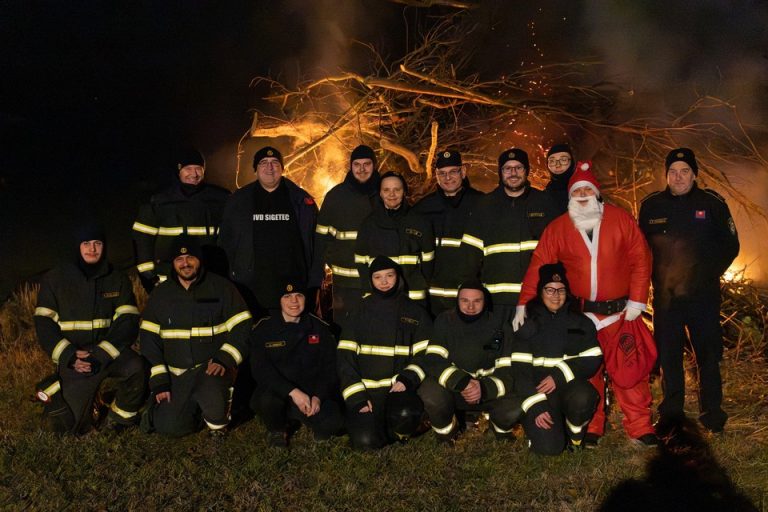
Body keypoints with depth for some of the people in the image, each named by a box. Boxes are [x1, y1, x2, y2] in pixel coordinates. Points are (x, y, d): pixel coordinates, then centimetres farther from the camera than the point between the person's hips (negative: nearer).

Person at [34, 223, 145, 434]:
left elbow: (128, 322, -4)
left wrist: (101, 355, -18)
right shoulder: (55, 279, 2)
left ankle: (121, 417, -5)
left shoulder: (118, 280, 4)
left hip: (110, 352, 1)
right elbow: (44, 324, -1)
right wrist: (69, 357, -16)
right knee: (69, 428, -9)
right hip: (71, 358, -1)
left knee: (135, 366, -33)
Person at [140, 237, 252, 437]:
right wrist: (159, 382, -3)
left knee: (211, 389, -37)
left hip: (211, 368, -3)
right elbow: (149, 339, 6)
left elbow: (241, 329, -4)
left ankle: (217, 422, -3)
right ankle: (197, 410, 19)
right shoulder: (160, 294, 8)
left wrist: (223, 360, -20)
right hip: (175, 374, 3)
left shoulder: (222, 288, -1)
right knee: (169, 426, -13)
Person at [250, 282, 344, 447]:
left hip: (311, 392, 1)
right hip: (276, 391, -1)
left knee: (333, 423, -26)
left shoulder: (319, 328, 2)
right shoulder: (264, 328, -4)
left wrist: (318, 397, -16)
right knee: (268, 400, -36)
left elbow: (329, 367, 2)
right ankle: (277, 430, 1)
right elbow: (260, 369, -13)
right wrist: (292, 392, -25)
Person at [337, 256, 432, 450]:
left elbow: (425, 355, 6)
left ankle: (397, 431, 2)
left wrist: (407, 380, -13)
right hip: (365, 389, 0)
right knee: (365, 441, -23)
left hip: (399, 387, 0)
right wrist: (357, 397, -7)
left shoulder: (415, 312, 9)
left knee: (406, 415, -33)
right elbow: (345, 356, 4)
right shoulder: (361, 311, 9)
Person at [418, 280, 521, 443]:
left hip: (490, 390, 1)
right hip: (452, 387, -1)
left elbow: (509, 370, -12)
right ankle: (446, 429, 1)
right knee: (429, 392, -33)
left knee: (514, 407, -28)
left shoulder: (498, 325, -9)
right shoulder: (445, 320, -10)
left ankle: (502, 428, 11)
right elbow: (433, 360, -19)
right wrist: (461, 382, -35)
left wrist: (485, 388, -32)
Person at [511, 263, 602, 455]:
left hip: (572, 384, 1)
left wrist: (560, 376, -15)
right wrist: (536, 407, -15)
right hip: (540, 390, -1)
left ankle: (575, 435, -3)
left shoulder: (581, 323, 9)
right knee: (548, 447, -22)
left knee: (582, 399, -36)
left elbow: (593, 360, -1)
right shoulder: (529, 326, 3)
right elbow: (520, 371, -3)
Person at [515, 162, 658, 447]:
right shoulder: (558, 229, 2)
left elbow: (640, 259, 0)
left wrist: (637, 300, -5)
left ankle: (639, 428, 12)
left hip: (620, 312, 0)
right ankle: (591, 429, 18)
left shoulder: (620, 220, 1)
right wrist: (524, 304, -8)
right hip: (580, 314, 1)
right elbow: (538, 266, -1)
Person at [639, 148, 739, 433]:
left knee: (708, 355, 5)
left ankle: (712, 411, 19)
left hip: (703, 295, -1)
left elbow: (730, 246, 6)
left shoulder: (712, 203, 0)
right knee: (668, 356, 8)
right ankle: (671, 412, 21)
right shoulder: (651, 205, 4)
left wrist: (709, 273, -1)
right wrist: (655, 276, 4)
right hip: (665, 295, 1)